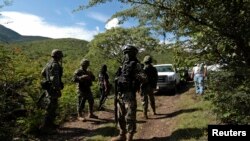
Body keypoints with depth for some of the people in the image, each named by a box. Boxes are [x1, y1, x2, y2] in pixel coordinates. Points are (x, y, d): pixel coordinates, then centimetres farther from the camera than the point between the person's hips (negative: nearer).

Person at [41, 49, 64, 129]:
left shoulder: (49, 64, 12)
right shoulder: (55, 65, -19)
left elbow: (43, 73, 26)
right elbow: (54, 78, -27)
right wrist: (58, 90, -26)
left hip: (49, 86, 10)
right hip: (53, 88, -10)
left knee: (53, 105, 16)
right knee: (52, 106, -2)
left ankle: (50, 123, 23)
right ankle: (47, 124, 7)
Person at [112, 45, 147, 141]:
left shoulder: (136, 65, -7)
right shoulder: (123, 65, 15)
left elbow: (144, 78, -17)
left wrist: (138, 77, -37)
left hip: (129, 95, -8)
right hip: (120, 94, 8)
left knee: (130, 117, -1)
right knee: (120, 117, 17)